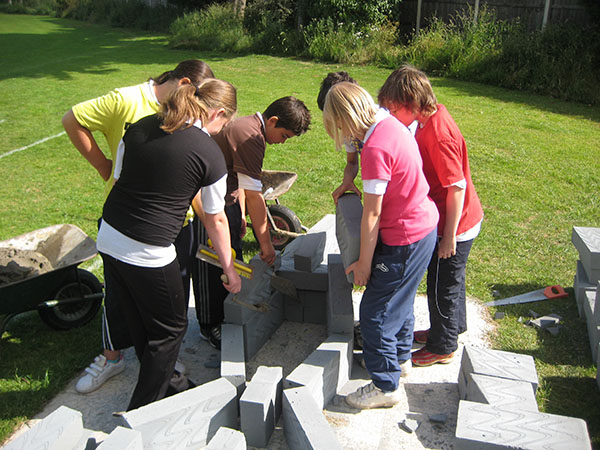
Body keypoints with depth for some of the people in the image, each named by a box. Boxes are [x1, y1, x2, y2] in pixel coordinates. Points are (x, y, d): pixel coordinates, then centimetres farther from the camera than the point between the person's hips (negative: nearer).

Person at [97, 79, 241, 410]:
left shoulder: (139, 127, 4)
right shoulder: (210, 155, -11)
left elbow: (118, 176, 12)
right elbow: (215, 221, -3)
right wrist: (230, 271, 10)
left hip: (108, 238, 7)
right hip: (148, 255, -7)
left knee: (139, 321, 23)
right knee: (169, 328, 15)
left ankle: (167, 382, 45)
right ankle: (142, 412, 26)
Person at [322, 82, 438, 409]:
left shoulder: (376, 149, -26)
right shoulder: (391, 123, 1)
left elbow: (372, 215, -22)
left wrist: (364, 262, -13)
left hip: (404, 240, -10)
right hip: (424, 224, 10)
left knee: (376, 311, 2)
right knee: (399, 297, 26)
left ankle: (385, 385, 17)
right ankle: (400, 356, 47)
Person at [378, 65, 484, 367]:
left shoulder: (439, 135, -29)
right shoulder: (429, 120, 1)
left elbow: (457, 187, -26)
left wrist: (449, 236, -21)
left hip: (455, 225, -9)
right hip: (458, 219, 9)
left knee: (443, 285, 7)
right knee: (449, 278, 25)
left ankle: (443, 347, 27)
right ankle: (452, 327, 47)